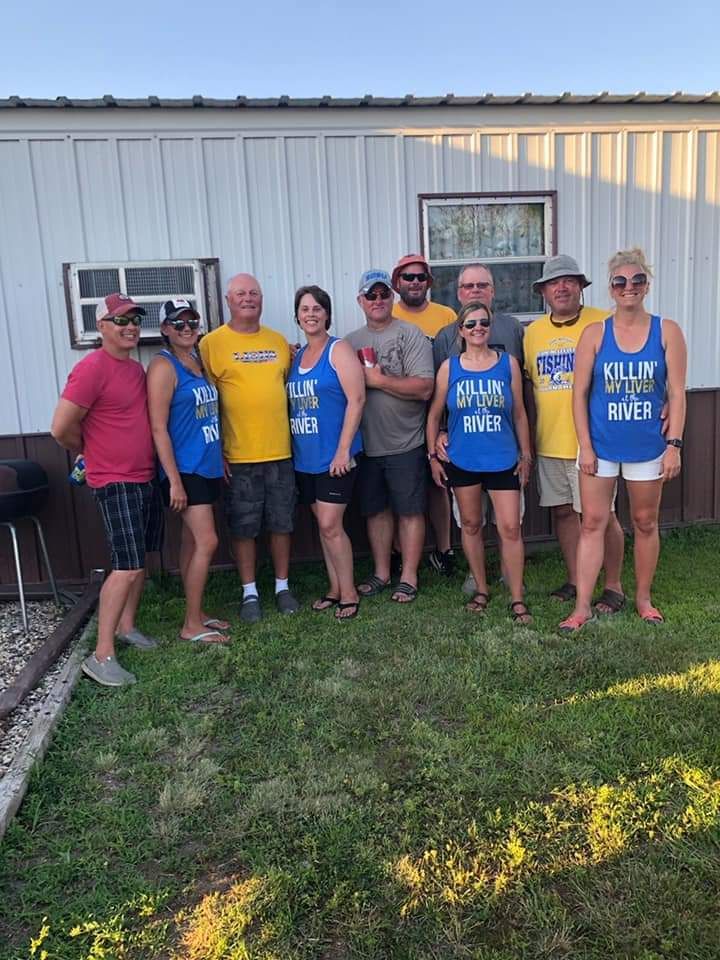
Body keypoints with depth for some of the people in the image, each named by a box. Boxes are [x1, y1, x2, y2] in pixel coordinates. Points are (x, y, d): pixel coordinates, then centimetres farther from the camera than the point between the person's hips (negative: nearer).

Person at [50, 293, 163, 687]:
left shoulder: (136, 368, 11)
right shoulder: (92, 369, -17)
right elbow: (61, 428, -19)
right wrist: (91, 452, -3)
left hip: (145, 477, 9)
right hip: (116, 482, -9)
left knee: (140, 560, 16)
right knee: (126, 568, -11)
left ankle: (126, 626, 32)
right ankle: (101, 655, -3)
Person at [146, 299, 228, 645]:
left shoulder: (198, 360, 12)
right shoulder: (163, 366, -11)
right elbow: (159, 429, -16)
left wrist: (220, 458, 18)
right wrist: (174, 481, -19)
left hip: (207, 466, 8)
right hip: (185, 469, -8)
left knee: (192, 542, 13)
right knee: (207, 542, -10)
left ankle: (196, 613, 23)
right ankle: (191, 625, 2)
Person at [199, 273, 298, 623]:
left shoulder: (279, 341, 10)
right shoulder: (212, 343, -3)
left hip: (280, 452, 3)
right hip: (238, 456, -3)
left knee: (281, 524, 11)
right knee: (243, 528, 7)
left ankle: (282, 587, 26)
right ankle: (250, 593, 22)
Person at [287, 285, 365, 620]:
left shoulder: (339, 350, -7)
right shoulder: (296, 355, 13)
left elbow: (356, 399, -14)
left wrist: (344, 449, -19)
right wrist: (290, 447, 11)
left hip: (334, 455, -7)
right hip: (305, 457, 7)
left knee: (330, 525, -7)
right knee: (322, 524, 13)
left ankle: (348, 593, 8)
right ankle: (334, 587, 25)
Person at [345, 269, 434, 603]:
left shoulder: (410, 335, -6)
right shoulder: (350, 341, 10)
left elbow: (424, 388, -16)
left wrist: (378, 380, -16)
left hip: (404, 444, -4)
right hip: (365, 444, 5)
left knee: (410, 511, 4)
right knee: (376, 510, 14)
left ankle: (408, 577, 16)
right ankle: (381, 573, 27)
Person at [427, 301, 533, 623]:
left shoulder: (507, 362, 1)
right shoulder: (449, 367, 0)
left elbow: (519, 413, 6)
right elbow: (434, 415, 7)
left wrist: (526, 455, 6)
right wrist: (433, 455, 4)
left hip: (503, 460, -1)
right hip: (461, 461, 1)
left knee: (510, 528, -4)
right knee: (470, 525, 11)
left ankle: (517, 599, 9)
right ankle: (481, 590, 28)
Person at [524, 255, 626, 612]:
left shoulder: (603, 322, -6)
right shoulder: (533, 331, 9)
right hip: (549, 442, 5)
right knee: (563, 511, 13)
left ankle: (613, 587, 17)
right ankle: (574, 580, 29)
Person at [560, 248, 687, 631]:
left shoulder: (667, 332, -1)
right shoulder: (594, 334, -2)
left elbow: (676, 394, -2)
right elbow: (580, 393, -2)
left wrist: (674, 445, -7)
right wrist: (585, 446, -7)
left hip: (647, 447, 1)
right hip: (600, 445, 0)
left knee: (645, 523, 12)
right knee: (592, 523, 1)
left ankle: (643, 598, 30)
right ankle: (582, 607, 7)